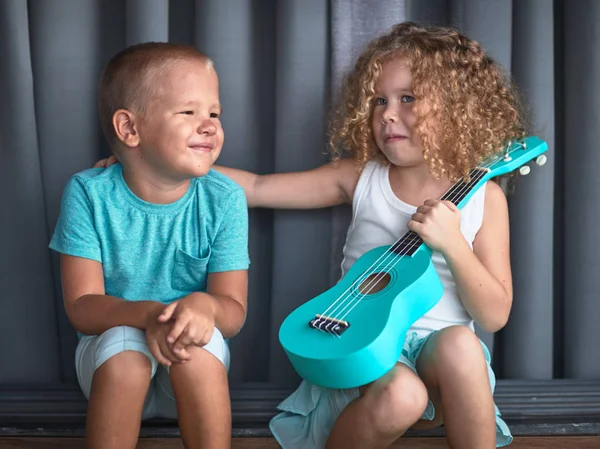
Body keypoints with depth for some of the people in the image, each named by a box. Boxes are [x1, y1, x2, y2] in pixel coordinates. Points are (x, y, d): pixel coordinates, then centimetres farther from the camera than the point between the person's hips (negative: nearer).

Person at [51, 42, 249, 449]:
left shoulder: (224, 198, -10)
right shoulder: (88, 193, -12)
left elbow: (234, 311, -11)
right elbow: (82, 307, -16)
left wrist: (205, 306, -36)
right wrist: (146, 314, -36)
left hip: (195, 370, 1)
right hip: (112, 343, 0)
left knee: (203, 340, -31)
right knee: (124, 348, -33)